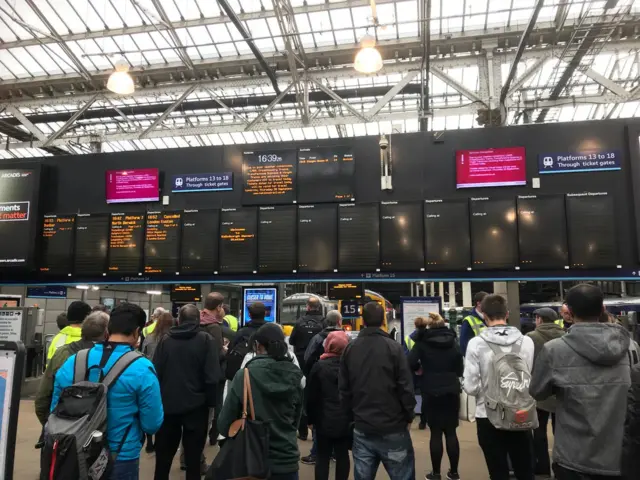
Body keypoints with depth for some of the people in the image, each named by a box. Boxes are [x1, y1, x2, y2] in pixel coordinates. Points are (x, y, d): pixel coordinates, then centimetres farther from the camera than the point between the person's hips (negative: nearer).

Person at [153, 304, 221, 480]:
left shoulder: (165, 340, 0)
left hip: (167, 405, 3)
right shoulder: (206, 340, -8)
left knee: (163, 456, 18)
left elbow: (156, 373, -1)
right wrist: (210, 402, -1)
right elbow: (212, 377, -14)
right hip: (195, 406, -2)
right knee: (193, 457, 9)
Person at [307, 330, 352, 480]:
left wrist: (311, 417, 5)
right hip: (345, 420, 2)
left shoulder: (319, 366, -9)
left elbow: (312, 396, -5)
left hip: (325, 419, -2)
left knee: (323, 456, 9)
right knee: (342, 455, 12)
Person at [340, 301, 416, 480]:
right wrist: (409, 417, 4)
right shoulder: (393, 347, -10)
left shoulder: (350, 349, 2)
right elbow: (406, 387, -10)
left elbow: (344, 389, 6)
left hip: (362, 428, 4)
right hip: (393, 427, -3)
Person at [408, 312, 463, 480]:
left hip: (431, 393, -2)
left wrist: (423, 368, 7)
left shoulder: (422, 342, -6)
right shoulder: (453, 342, 4)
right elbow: (460, 369, 6)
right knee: (451, 432, 12)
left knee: (436, 432, 6)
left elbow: (411, 364, -13)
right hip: (451, 392, 3)